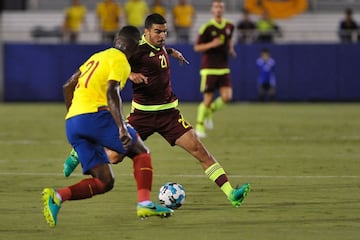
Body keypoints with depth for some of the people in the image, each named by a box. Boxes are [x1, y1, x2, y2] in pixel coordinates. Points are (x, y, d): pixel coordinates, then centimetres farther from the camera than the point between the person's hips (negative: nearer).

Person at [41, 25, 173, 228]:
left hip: (72, 122, 7)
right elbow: (112, 93, -17)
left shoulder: (97, 57, 26)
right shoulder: (120, 62, 0)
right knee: (141, 152, 9)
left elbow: (68, 87, 29)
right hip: (95, 115, -7)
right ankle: (145, 203, -7)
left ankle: (57, 196, -15)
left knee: (105, 182, 5)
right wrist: (122, 128, -26)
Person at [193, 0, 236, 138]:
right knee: (208, 99, -4)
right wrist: (211, 44, -21)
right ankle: (199, 126, 14)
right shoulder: (207, 28, -9)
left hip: (224, 69, 4)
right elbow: (196, 47, -6)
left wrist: (231, 49, 8)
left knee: (227, 97, -10)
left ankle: (209, 112, 18)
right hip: (209, 68, -4)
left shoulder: (229, 26, 7)